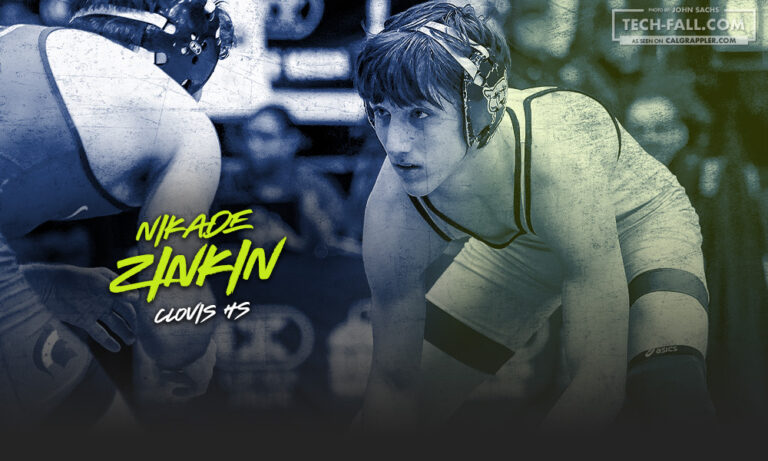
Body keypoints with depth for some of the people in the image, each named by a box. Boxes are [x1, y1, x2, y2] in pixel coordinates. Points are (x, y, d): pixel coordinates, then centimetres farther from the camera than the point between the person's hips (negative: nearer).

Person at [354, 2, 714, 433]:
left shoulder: (561, 165, -43)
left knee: (668, 395, -34)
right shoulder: (393, 208, -29)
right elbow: (392, 381, -18)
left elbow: (600, 379, -41)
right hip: (517, 246, 4)